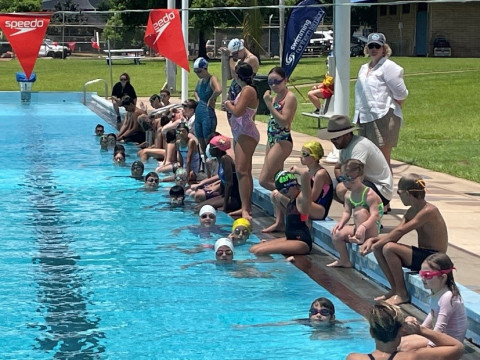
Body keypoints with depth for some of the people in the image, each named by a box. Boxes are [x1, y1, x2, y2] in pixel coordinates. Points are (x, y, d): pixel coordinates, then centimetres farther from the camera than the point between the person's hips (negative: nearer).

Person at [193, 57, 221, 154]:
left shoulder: (212, 79, -12)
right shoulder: (200, 81, 12)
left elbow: (218, 90, -34)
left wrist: (211, 99, -20)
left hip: (208, 114, -9)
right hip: (198, 113, 9)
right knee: (202, 144, 11)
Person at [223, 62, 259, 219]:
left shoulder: (248, 90, -14)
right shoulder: (245, 90, 17)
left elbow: (237, 112, -22)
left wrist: (228, 105, -4)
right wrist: (230, 106, 6)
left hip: (246, 134, -11)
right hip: (240, 134, 11)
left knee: (242, 171, -17)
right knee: (243, 171, 12)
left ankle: (245, 209, -22)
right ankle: (246, 208, 16)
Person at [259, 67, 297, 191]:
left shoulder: (290, 97, -13)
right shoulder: (275, 97, 13)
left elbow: (284, 122, -23)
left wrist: (269, 104, -23)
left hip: (283, 142, -9)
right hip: (272, 140, 9)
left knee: (264, 180, -12)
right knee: (274, 181, 11)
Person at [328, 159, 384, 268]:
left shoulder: (369, 194, -21)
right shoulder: (348, 195, 5)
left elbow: (375, 216, -32)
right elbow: (346, 212, -1)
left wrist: (363, 226, -50)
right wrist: (341, 223, -23)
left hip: (371, 231, -8)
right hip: (357, 227, 8)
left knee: (360, 210, -33)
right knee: (336, 234, -13)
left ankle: (360, 238, -26)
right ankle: (344, 261, 3)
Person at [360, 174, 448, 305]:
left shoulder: (429, 211, -20)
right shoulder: (412, 211, 10)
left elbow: (399, 231, -22)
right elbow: (394, 235, 6)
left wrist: (375, 245, -18)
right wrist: (373, 240, -10)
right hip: (421, 254, 9)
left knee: (389, 248, -25)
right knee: (379, 248, 0)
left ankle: (402, 294, -13)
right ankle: (395, 289, 4)